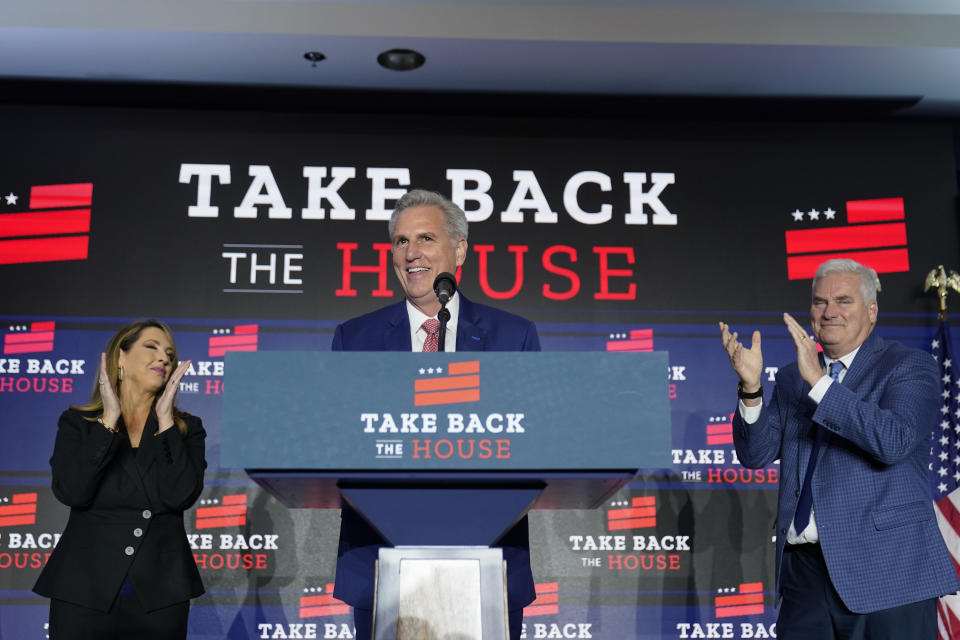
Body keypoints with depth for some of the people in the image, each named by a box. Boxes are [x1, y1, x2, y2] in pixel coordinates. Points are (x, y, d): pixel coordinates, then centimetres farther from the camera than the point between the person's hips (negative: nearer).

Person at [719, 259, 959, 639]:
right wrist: (751, 387, -11)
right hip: (803, 568, 4)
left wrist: (819, 382, -22)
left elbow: (894, 441, -19)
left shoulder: (910, 366, -1)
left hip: (885, 571, -4)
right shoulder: (791, 378, 13)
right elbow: (756, 454, 5)